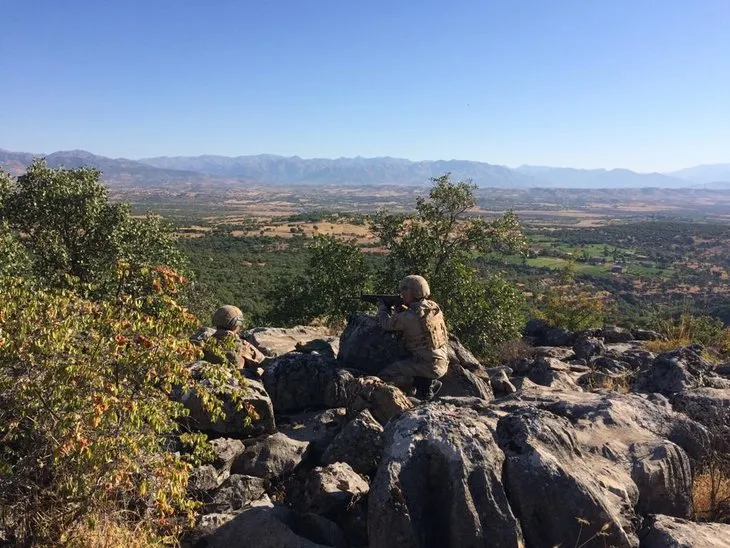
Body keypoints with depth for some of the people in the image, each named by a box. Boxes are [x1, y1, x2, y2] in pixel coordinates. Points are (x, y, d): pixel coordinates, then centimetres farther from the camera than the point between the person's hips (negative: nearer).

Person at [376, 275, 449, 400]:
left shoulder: (410, 316, -19)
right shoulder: (434, 307, 3)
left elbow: (387, 324, -3)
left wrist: (381, 307, 14)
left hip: (426, 365, -8)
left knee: (384, 377, -7)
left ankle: (423, 383, -7)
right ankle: (430, 383, 10)